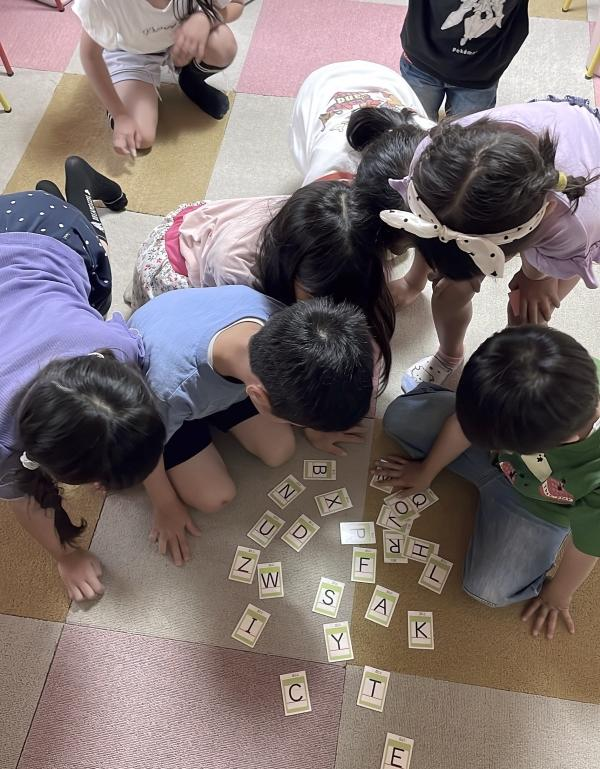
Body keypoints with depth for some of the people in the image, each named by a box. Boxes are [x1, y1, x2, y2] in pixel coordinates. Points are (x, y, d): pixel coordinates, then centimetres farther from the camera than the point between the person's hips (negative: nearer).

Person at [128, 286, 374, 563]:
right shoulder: (170, 390, -46)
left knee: (279, 451, 1)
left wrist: (314, 427, 10)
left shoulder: (282, 326, -34)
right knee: (213, 497, -6)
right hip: (145, 389, -3)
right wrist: (167, 507, -5)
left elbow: (303, 380, -8)